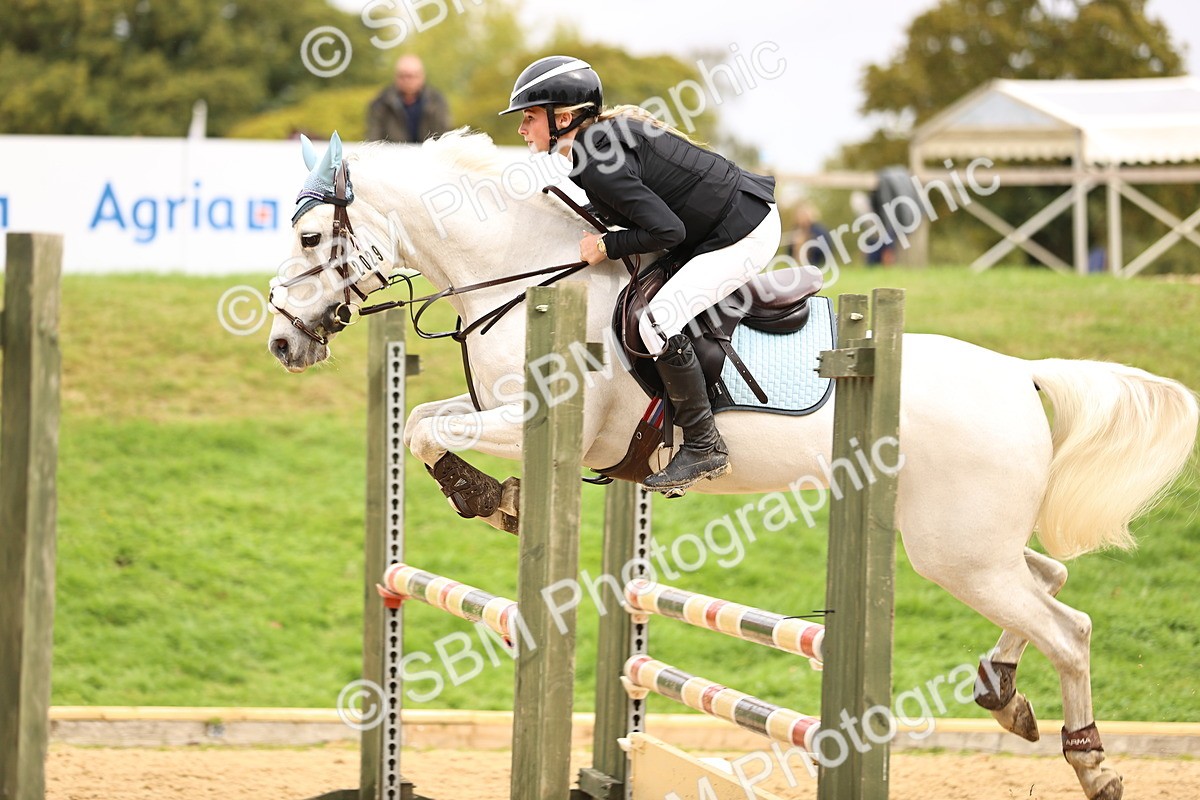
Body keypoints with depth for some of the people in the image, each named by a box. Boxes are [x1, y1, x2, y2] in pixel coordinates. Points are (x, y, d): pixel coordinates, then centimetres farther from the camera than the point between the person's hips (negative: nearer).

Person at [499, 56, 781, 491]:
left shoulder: (598, 165, -22)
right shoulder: (609, 131, 7)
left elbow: (668, 230, -25)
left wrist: (605, 247, -14)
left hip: (744, 237, -11)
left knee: (658, 321, -21)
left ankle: (704, 447, -10)